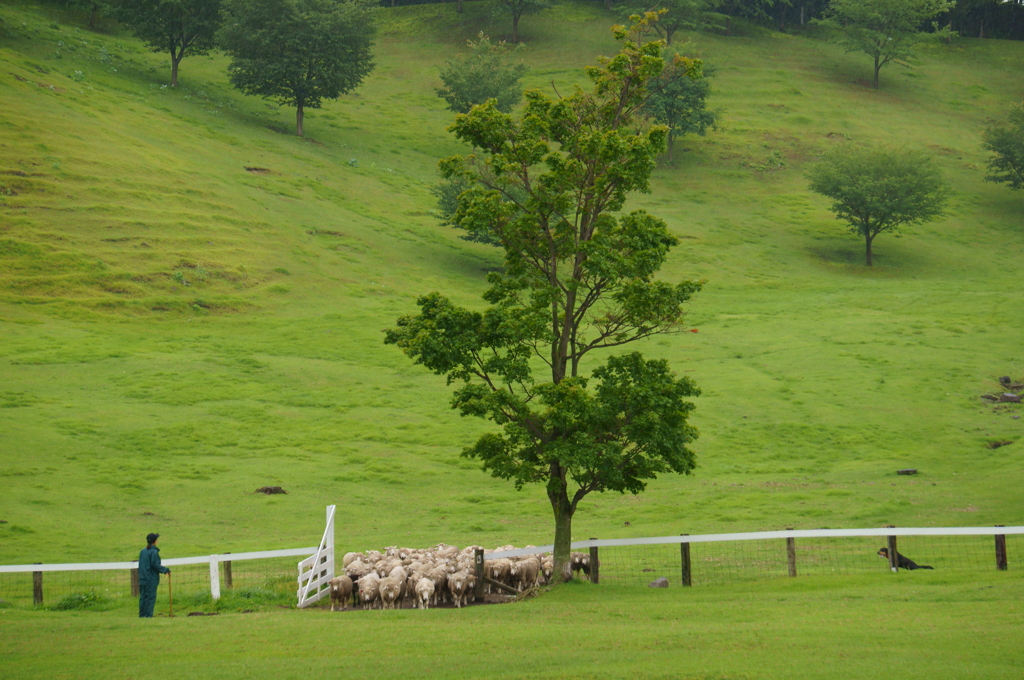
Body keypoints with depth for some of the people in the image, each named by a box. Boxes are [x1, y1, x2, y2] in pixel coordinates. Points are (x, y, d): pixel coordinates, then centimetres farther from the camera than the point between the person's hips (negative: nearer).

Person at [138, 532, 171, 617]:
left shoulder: (143, 551, 11)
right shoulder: (154, 552, -12)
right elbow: (156, 565, -15)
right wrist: (166, 570, -6)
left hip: (142, 578, 7)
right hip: (151, 579, -7)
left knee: (143, 597, 10)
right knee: (151, 597, -4)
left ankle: (142, 614, 10)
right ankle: (148, 614, -7)